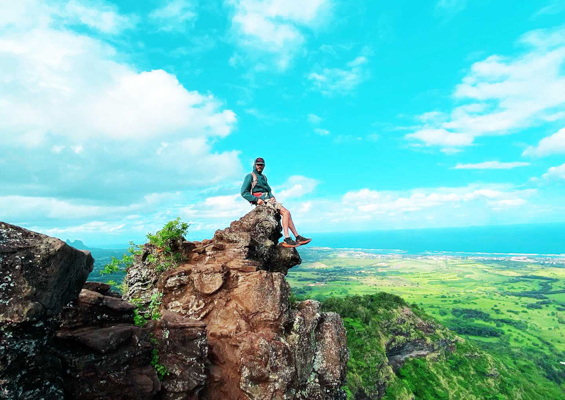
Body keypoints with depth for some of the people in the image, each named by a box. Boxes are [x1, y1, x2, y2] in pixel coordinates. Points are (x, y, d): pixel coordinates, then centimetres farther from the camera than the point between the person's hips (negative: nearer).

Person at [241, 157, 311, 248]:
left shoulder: (263, 177, 25)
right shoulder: (250, 176, 2)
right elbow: (244, 193, -6)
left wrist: (272, 196, 1)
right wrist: (256, 199, -16)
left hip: (268, 199, 8)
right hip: (261, 201, -8)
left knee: (287, 213, -5)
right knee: (285, 212, -21)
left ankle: (298, 237, -4)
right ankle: (287, 239, -25)